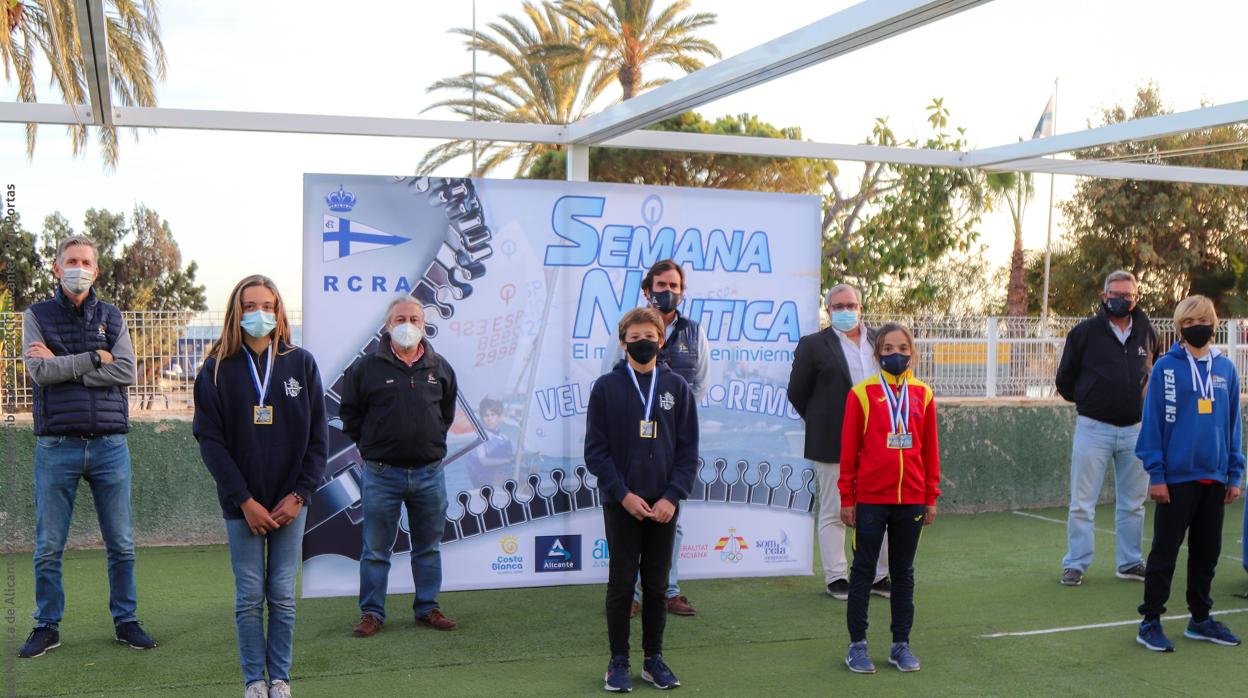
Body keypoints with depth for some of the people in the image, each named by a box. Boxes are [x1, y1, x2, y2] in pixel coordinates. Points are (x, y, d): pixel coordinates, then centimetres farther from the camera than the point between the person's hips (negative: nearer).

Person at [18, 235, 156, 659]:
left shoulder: (111, 317, 9)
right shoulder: (37, 315, 5)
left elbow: (126, 372, -6)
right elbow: (39, 371, -10)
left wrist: (61, 364, -9)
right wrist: (95, 358, -9)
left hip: (109, 444, 2)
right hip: (57, 445, -1)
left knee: (121, 544, 7)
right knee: (48, 547, 4)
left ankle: (125, 621, 18)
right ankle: (47, 627, 16)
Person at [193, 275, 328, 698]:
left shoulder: (301, 363, 3)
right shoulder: (217, 370, -1)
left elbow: (318, 436, 3)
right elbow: (210, 440, -5)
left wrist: (299, 494, -5)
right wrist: (244, 500, -11)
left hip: (290, 504, 1)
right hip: (242, 504, -1)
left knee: (283, 595, 5)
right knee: (249, 596, 3)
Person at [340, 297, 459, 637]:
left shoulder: (440, 368, 6)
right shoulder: (367, 367, -4)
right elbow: (349, 413, 5)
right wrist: (371, 444, 5)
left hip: (429, 472, 3)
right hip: (382, 473, -3)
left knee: (429, 547, 12)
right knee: (376, 549, 4)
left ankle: (427, 608, 23)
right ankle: (372, 613, 14)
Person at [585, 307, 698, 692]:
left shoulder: (677, 387, 4)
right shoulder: (606, 387, 0)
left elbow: (688, 450, 3)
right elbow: (595, 450, -3)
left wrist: (672, 496, -8)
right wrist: (623, 494, -11)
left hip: (664, 505, 2)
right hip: (621, 504, -2)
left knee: (656, 585, 9)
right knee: (621, 584, 3)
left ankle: (654, 659, 20)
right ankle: (618, 662, 13)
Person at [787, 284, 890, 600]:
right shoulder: (813, 345, -2)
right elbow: (797, 393, 1)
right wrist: (822, 423, 4)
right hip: (833, 444, -4)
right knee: (834, 514, 3)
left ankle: (878, 575, 18)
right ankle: (836, 577, 11)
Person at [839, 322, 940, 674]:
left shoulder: (922, 394, 3)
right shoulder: (862, 393, -5)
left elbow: (930, 449, 7)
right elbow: (849, 448, -3)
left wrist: (931, 496, 7)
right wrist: (846, 498, -3)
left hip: (911, 500, 3)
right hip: (870, 499, -3)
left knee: (904, 572, 12)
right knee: (863, 570, 6)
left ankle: (901, 644, 21)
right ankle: (857, 645, 14)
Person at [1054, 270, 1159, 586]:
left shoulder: (1147, 332, 5)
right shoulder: (1085, 331, -4)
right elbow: (1065, 380, 6)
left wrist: (1144, 403, 12)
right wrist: (1087, 401, 6)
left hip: (1135, 428, 3)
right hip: (1093, 427, -3)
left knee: (1133, 503, 12)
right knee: (1082, 503, -1)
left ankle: (1130, 563, 23)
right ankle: (1075, 564, 8)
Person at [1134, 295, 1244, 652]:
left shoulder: (1226, 369, 7)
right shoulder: (1166, 368, -6)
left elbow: (1233, 423, 11)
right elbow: (1153, 422, -6)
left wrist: (1235, 474, 7)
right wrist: (1156, 474, -9)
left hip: (1214, 479, 5)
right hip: (1176, 478, -4)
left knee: (1207, 552, 13)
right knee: (1164, 552, 1)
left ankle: (1200, 619, 26)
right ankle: (1150, 622, 10)